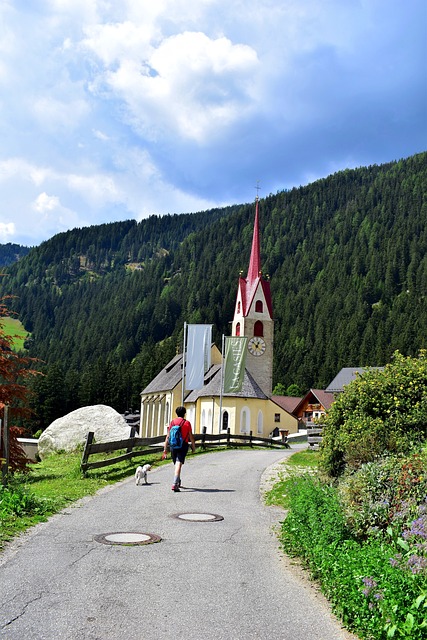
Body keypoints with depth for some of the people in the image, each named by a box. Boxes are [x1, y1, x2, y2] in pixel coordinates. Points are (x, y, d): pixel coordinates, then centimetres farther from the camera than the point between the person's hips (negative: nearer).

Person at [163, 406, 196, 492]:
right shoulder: (187, 423, -2)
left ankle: (178, 482, 34)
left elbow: (168, 436, 0)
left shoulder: (173, 422, 3)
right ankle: (175, 484, -22)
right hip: (183, 446, -3)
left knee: (176, 464, 20)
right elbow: (191, 437, 0)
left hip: (173, 446, 3)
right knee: (179, 465, -9)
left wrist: (165, 449, 1)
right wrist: (193, 447, 14)